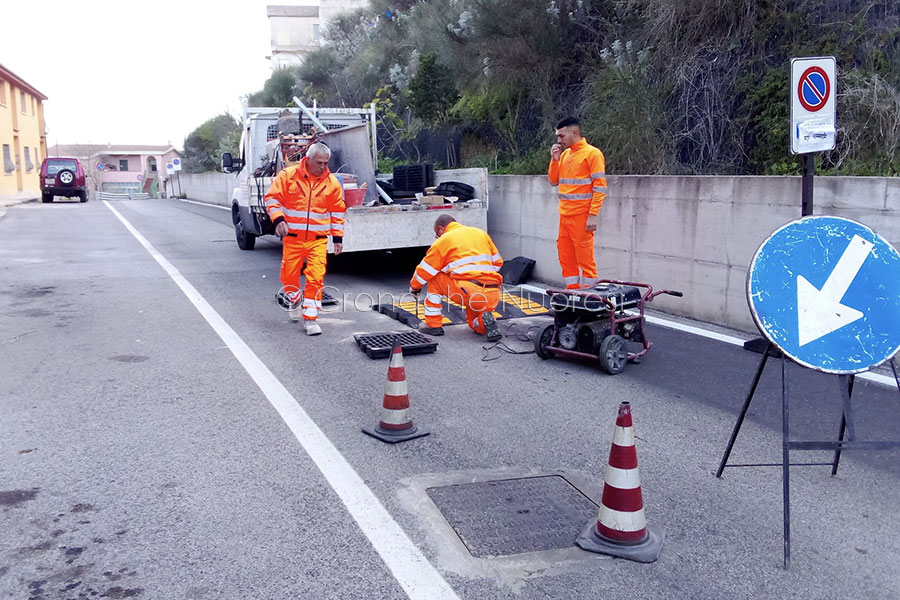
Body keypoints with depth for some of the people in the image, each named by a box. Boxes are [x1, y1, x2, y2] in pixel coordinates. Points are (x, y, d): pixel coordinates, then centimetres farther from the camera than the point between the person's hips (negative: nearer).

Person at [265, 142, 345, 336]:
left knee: (316, 278, -8)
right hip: (292, 238, 0)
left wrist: (338, 238, 8)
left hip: (317, 240, 0)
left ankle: (310, 318, 2)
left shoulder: (332, 182, 2)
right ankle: (295, 302, 39)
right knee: (289, 275, 8)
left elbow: (338, 212, 10)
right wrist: (278, 219, -16)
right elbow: (272, 198, 0)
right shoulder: (288, 175, -4)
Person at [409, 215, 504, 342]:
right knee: (474, 323, 31)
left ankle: (433, 325, 18)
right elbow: (498, 262, 25)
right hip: (493, 297, 6)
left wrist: (414, 287, 32)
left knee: (434, 279, 19)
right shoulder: (481, 233, 23)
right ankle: (484, 321, -4)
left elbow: (426, 269, 14)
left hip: (468, 293, -6)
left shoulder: (443, 240, 8)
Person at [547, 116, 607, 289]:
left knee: (585, 258, -4)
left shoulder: (592, 154, -8)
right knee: (566, 257, 10)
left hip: (582, 217, -7)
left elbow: (600, 187, -12)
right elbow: (554, 181, 18)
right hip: (565, 215, 7)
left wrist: (593, 215, -18)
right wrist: (555, 159, 4)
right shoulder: (564, 154, 14)